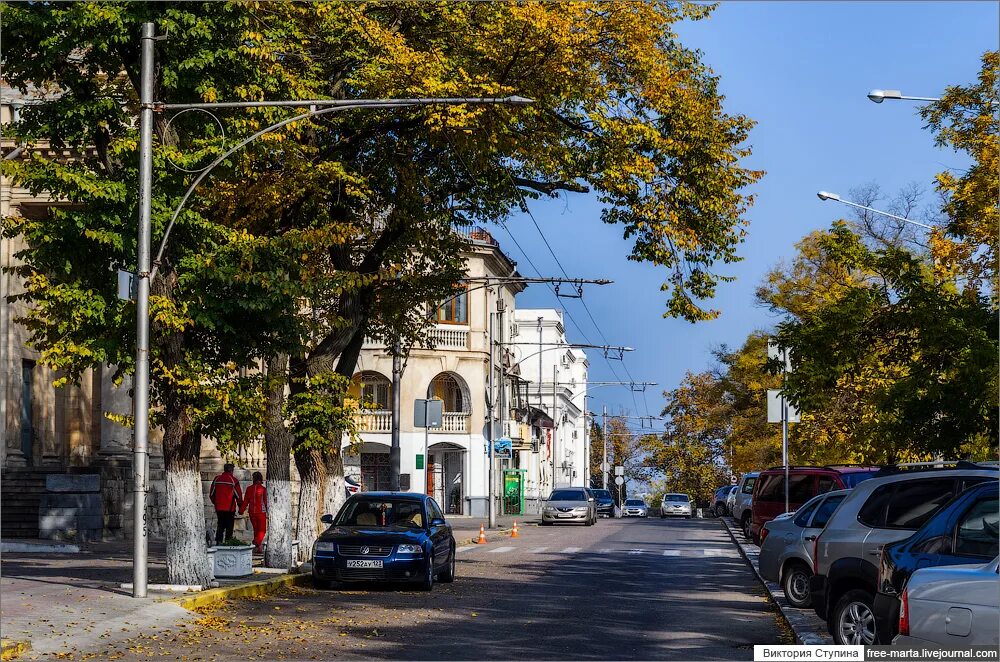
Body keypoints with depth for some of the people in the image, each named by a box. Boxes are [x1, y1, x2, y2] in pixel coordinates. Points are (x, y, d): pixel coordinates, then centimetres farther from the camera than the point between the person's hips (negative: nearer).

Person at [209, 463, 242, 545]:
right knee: (229, 526, 4)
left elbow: (211, 494, 11)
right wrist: (240, 506, 8)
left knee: (220, 525, 13)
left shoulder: (217, 479, 5)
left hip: (219, 507, 4)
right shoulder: (234, 480, -8)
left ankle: (218, 541, 7)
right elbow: (238, 495, -5)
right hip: (230, 508, -4)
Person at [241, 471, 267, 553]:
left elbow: (246, 501, 5)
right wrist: (268, 512, 2)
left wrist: (241, 510, 14)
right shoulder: (263, 489, -7)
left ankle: (257, 548, 14)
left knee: (256, 529, 14)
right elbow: (266, 501, -5)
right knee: (262, 530, 1)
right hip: (261, 512, -4)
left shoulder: (249, 489, 2)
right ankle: (258, 543, -24)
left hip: (252, 512, 4)